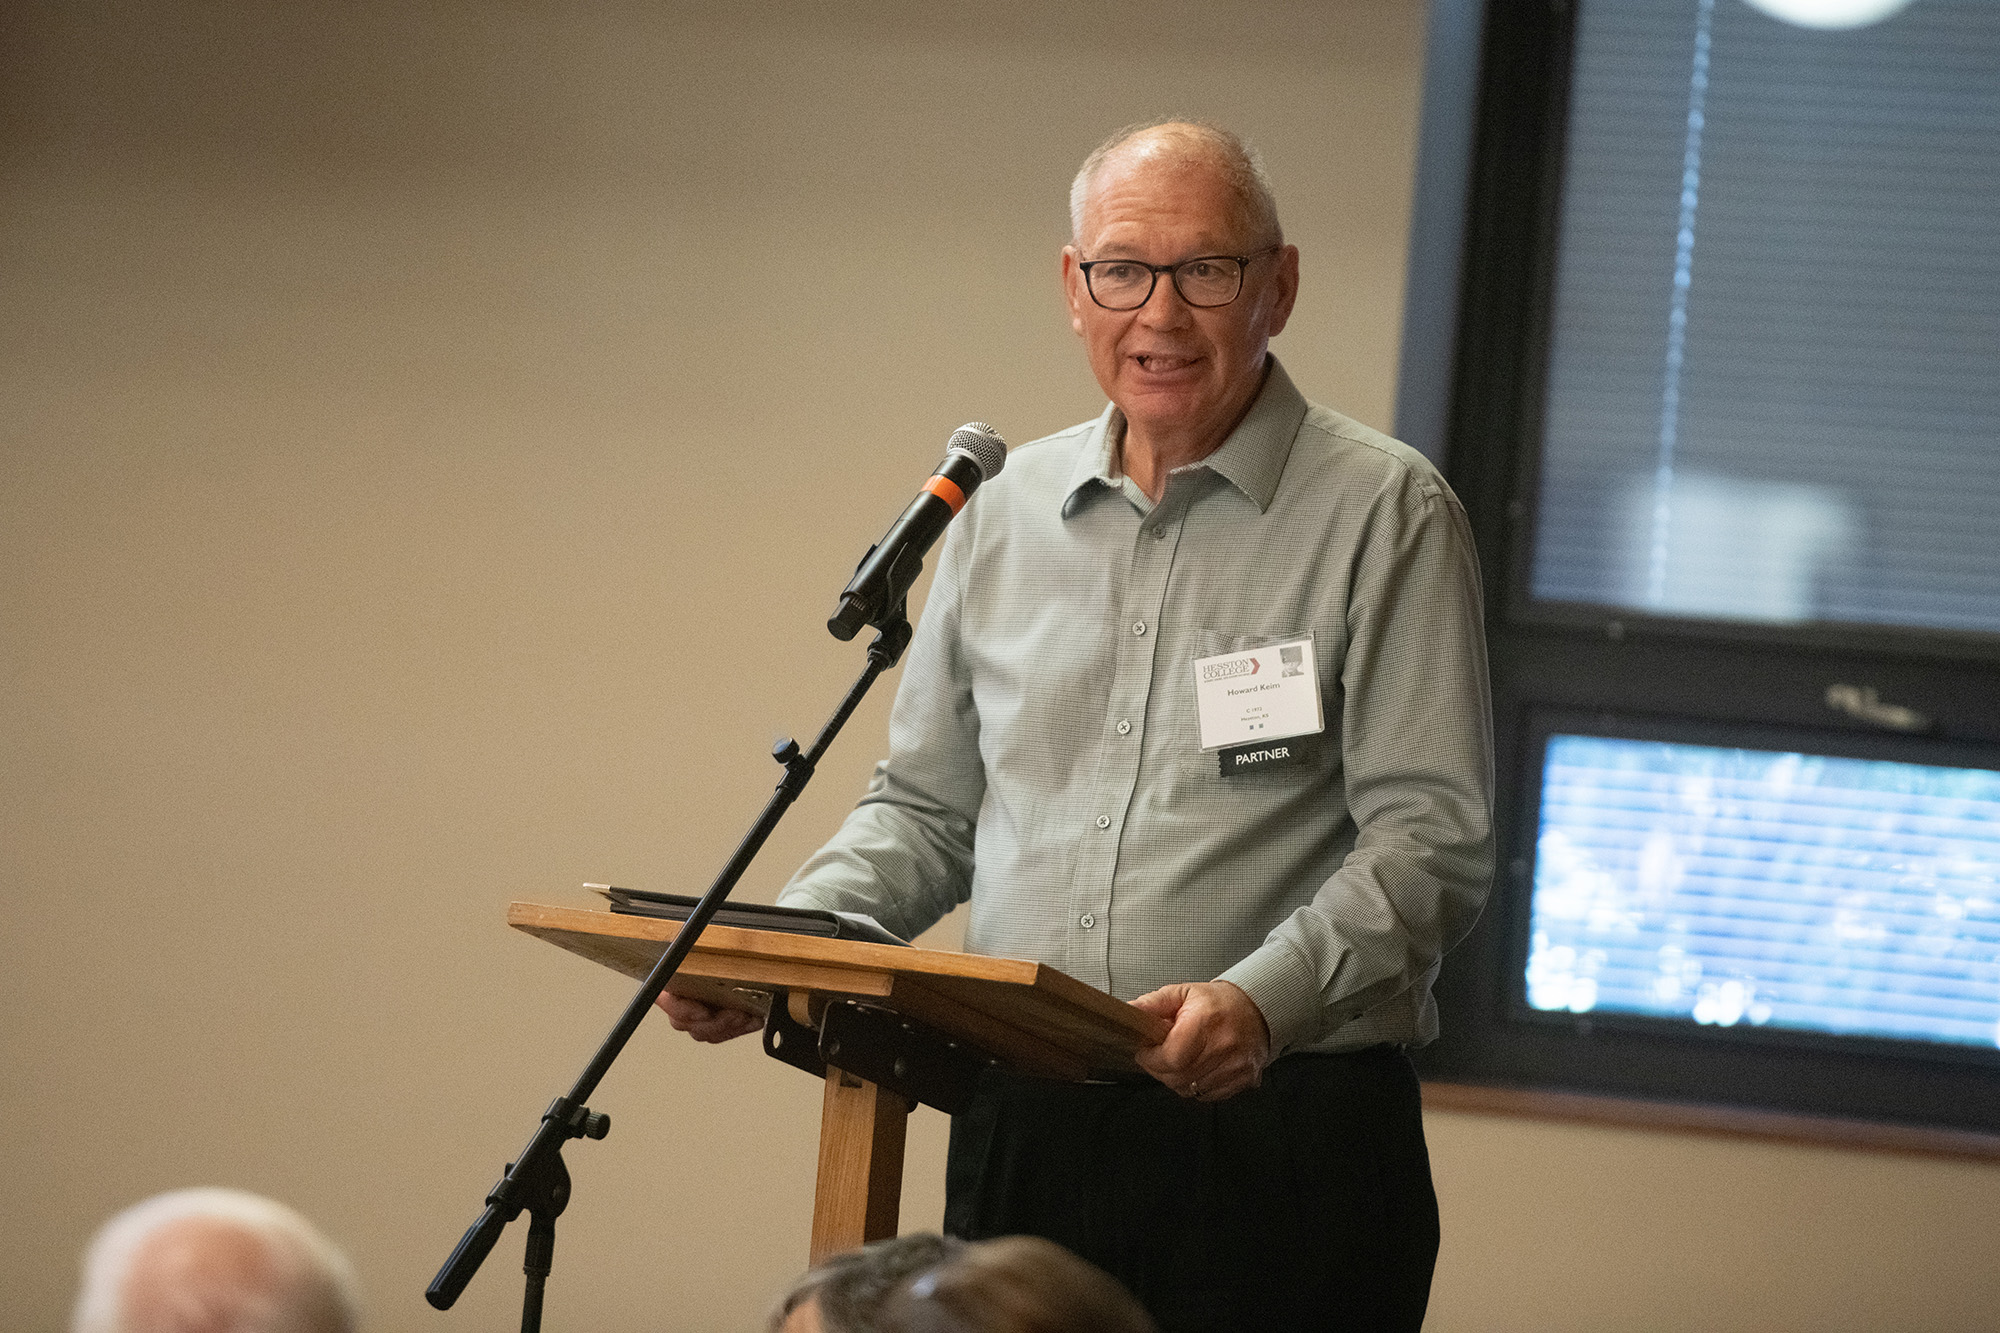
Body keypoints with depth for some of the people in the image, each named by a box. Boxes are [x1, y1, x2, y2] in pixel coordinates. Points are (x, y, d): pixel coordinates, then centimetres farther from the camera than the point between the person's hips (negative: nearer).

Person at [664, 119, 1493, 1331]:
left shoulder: (1383, 513, -3)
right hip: (1021, 1132, 5)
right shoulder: (1006, 513, 14)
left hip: (1278, 1142, -4)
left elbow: (1433, 843, -10)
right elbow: (926, 812, 21)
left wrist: (1262, 1001, -25)